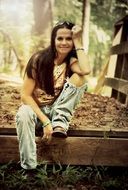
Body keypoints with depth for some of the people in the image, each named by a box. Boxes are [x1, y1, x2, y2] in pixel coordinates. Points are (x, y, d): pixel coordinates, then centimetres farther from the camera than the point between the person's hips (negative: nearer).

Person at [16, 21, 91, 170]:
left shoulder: (71, 60, -5)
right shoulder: (39, 59, -14)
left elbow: (86, 71, -31)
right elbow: (25, 95, -17)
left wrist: (78, 41, -21)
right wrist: (45, 121, -26)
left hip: (57, 109, 2)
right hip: (36, 108, -2)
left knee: (78, 77, -21)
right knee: (23, 115, -39)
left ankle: (60, 124, -20)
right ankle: (29, 169, -29)